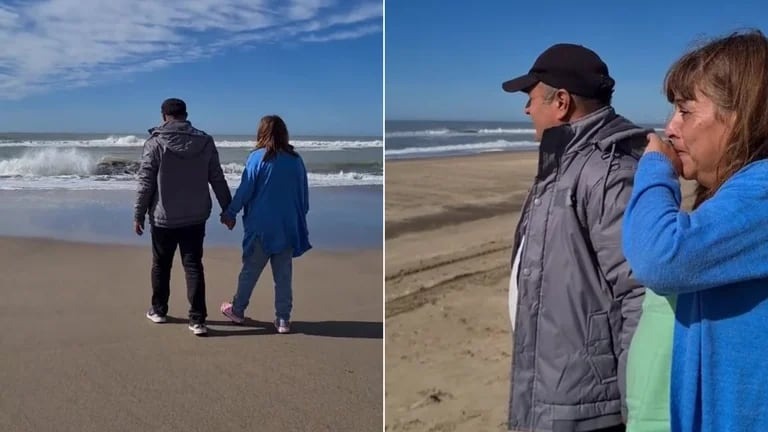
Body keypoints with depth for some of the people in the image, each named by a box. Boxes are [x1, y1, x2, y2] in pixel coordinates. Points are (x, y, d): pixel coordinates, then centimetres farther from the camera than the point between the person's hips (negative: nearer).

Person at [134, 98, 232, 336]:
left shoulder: (155, 142, -7)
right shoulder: (205, 141, 0)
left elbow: (146, 183, -7)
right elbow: (218, 179, 4)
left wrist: (139, 214, 2)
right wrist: (227, 209, 12)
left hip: (164, 218, -2)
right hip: (195, 218, 2)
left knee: (161, 265, 15)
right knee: (193, 266, 4)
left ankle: (158, 310, 30)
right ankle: (197, 319, 0)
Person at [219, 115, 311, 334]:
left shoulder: (258, 158, -9)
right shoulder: (296, 160, 3)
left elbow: (244, 191, -7)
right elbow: (304, 195, 9)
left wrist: (230, 213, 7)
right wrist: (300, 219, 20)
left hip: (261, 226, -3)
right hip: (288, 227, 3)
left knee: (250, 271, 12)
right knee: (284, 275, 8)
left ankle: (237, 311, 27)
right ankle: (283, 320, 11)